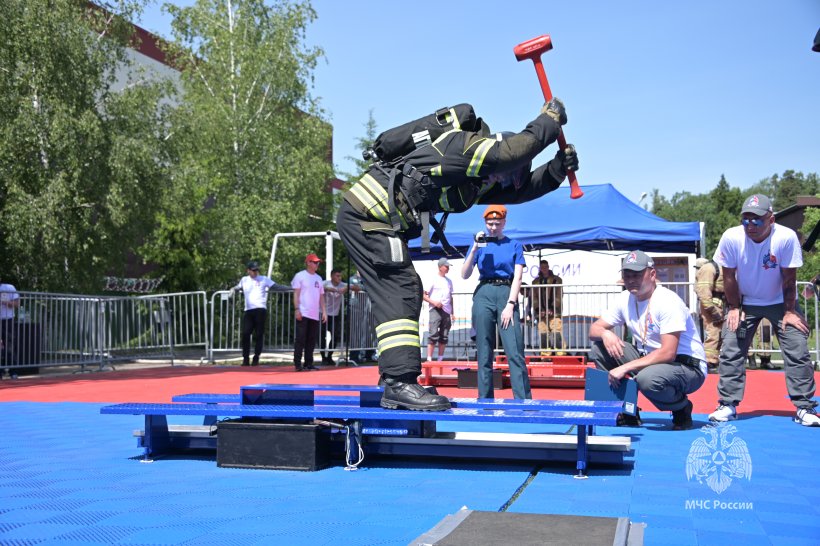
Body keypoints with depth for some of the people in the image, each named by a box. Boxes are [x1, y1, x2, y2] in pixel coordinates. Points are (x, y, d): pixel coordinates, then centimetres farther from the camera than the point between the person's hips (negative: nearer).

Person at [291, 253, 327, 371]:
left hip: (315, 315, 6)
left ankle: (309, 363, 13)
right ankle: (297, 364, -4)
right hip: (303, 314, -6)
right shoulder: (300, 276, -1)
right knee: (300, 339, -7)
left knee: (312, 340, 7)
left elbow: (321, 296, 19)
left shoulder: (319, 278, 18)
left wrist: (324, 311, 11)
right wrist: (297, 309, -16)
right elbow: (296, 294, -6)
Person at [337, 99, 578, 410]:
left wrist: (557, 169, 9)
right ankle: (399, 382, -20)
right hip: (366, 215, -11)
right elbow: (517, 149, -23)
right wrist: (550, 119, -7)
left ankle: (396, 385, 14)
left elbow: (519, 191, 20)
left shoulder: (475, 180, 18)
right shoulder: (463, 144, -11)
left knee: (404, 294, 11)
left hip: (365, 216, 11)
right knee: (401, 292, -16)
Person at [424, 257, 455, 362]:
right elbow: (424, 295, -3)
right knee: (433, 335, -13)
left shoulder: (449, 281, 18)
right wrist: (434, 302, -17)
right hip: (436, 310, -6)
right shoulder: (433, 279, -1)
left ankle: (440, 359, 12)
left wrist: (452, 313, 15)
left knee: (444, 337, 6)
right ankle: (429, 359, -15)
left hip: (447, 311, 6)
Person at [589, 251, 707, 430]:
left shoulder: (668, 302, -21)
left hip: (688, 367, -7)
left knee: (647, 378, -39)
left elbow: (668, 354, -28)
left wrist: (625, 368, -31)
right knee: (599, 347, -6)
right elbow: (594, 329, 6)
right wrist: (605, 333, -20)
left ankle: (682, 408, -4)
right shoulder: (624, 299, 2)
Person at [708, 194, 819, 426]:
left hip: (780, 302, -1)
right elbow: (729, 276, -11)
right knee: (731, 351, -4)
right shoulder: (731, 237, -23)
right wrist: (734, 308, -8)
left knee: (798, 352, -6)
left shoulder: (787, 237, -27)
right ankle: (728, 405, 6)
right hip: (745, 302, 1)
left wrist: (790, 311, -12)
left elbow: (789, 278, -17)